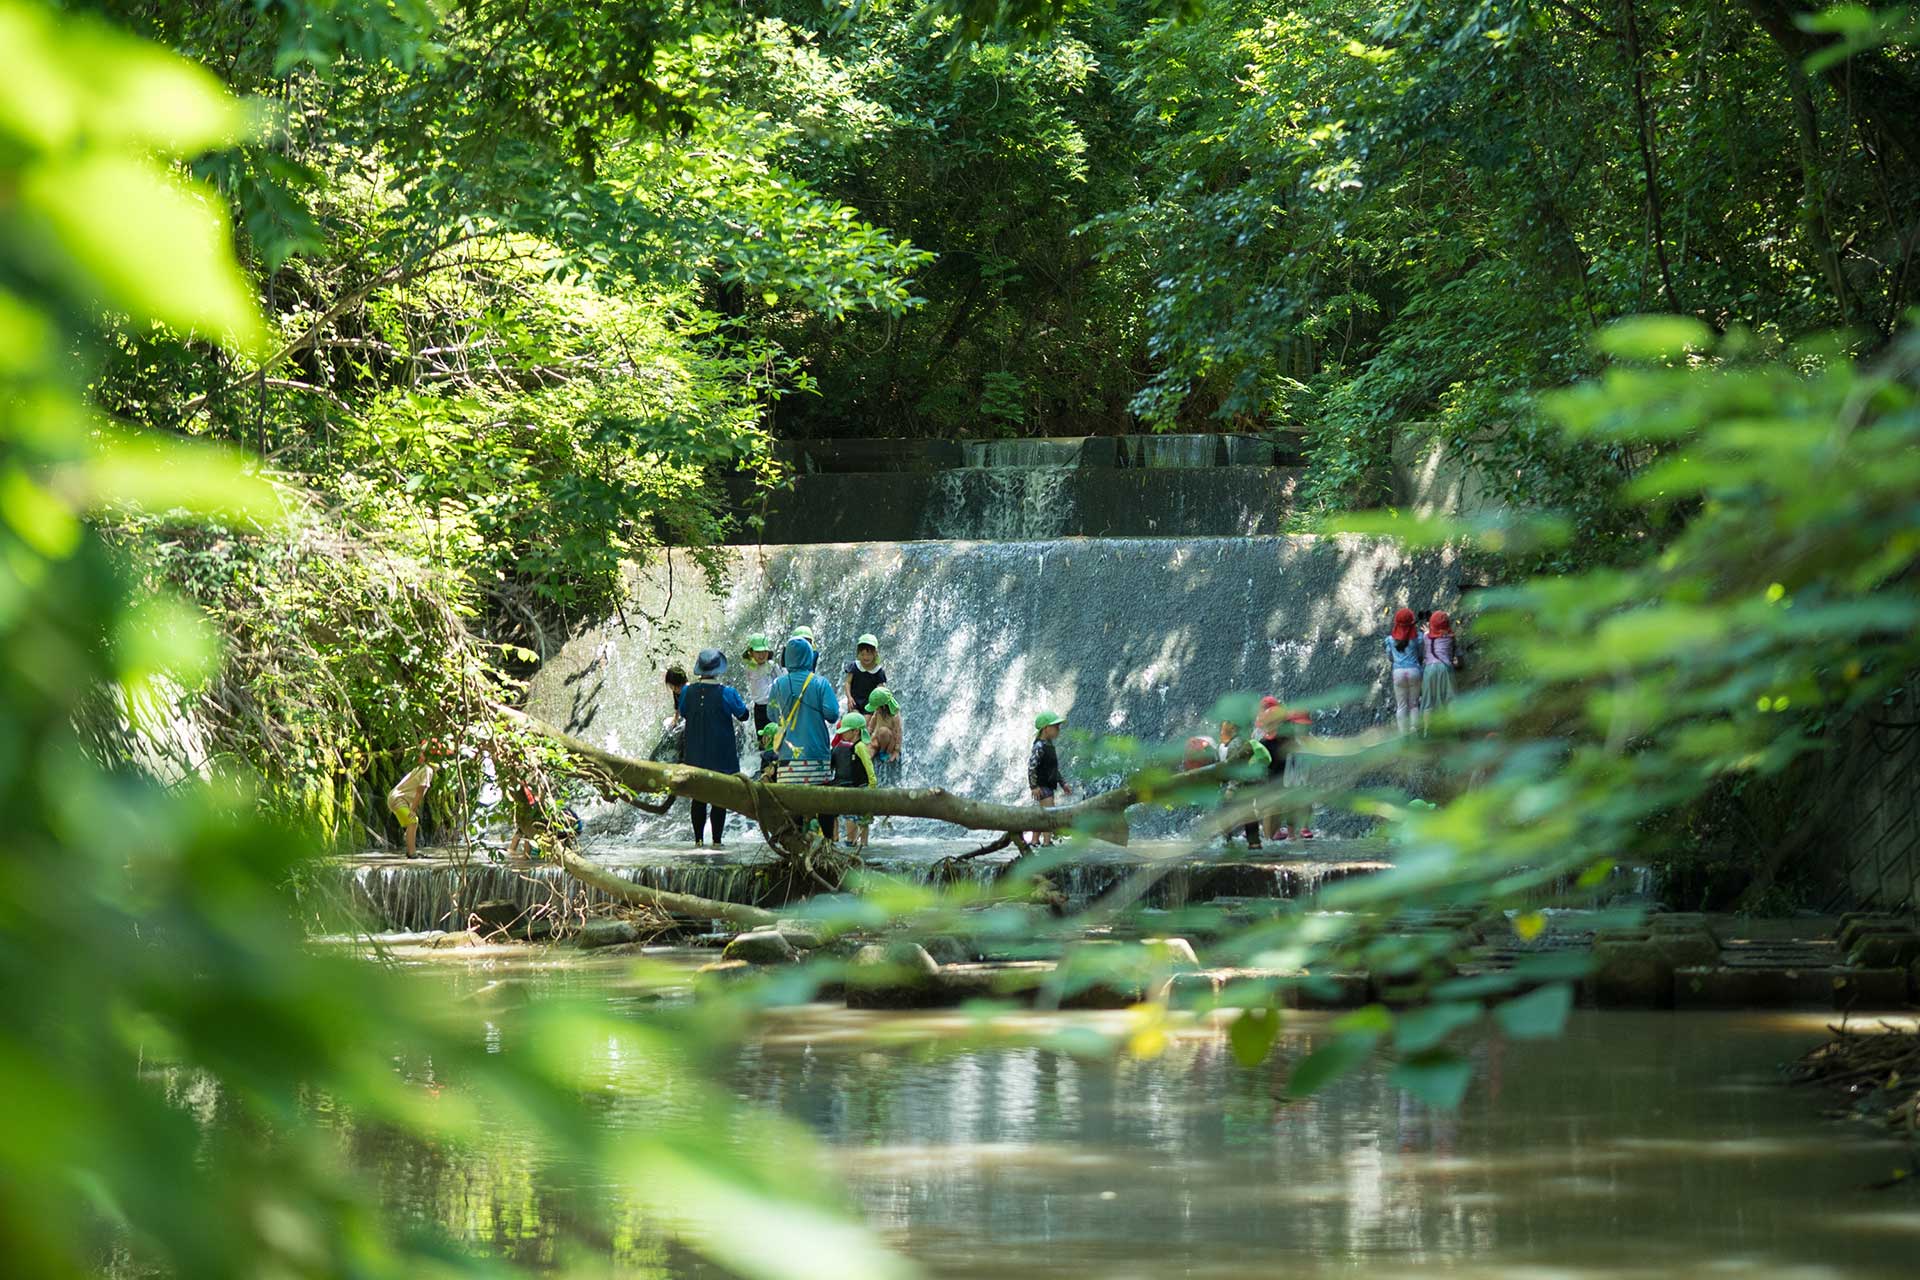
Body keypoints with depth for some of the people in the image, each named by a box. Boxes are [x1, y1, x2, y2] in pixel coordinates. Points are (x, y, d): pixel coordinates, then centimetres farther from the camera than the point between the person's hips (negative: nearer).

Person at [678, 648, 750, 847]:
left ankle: (698, 840, 13)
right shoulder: (727, 693, -15)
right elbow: (743, 715, 0)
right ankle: (716, 840, 1)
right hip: (721, 756, -3)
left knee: (698, 798, 12)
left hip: (696, 756, 3)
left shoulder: (688, 692, -5)